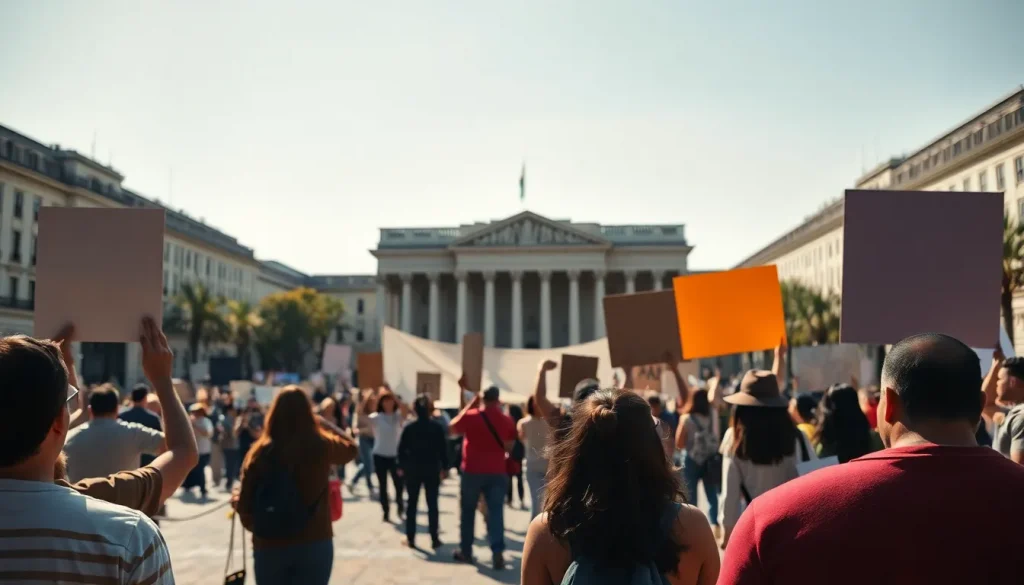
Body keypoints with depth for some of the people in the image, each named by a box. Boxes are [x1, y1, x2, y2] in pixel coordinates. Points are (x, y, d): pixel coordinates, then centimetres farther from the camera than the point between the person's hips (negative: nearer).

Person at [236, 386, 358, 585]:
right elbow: (350, 448, 16)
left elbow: (244, 504, -3)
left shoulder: (260, 452, -7)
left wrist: (258, 526, 17)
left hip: (269, 546, 1)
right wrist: (323, 423, 23)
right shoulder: (322, 446, -7)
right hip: (315, 543, -1)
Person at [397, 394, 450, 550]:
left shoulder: (409, 427, -3)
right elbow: (443, 448, -4)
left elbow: (402, 449, -2)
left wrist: (401, 466, 7)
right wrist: (445, 467, 3)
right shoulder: (437, 427, -4)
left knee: (412, 503, 9)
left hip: (412, 469, 1)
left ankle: (410, 539, 10)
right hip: (432, 469, -1)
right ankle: (434, 539, 3)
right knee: (432, 504, 4)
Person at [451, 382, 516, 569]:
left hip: (472, 471, -1)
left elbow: (453, 427, 11)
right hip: (497, 472, 1)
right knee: (496, 512, 1)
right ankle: (497, 553, -11)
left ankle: (465, 551, 21)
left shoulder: (470, 416, -8)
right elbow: (509, 447, 7)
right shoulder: (507, 420, -2)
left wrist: (469, 405, 10)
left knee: (467, 511, 14)